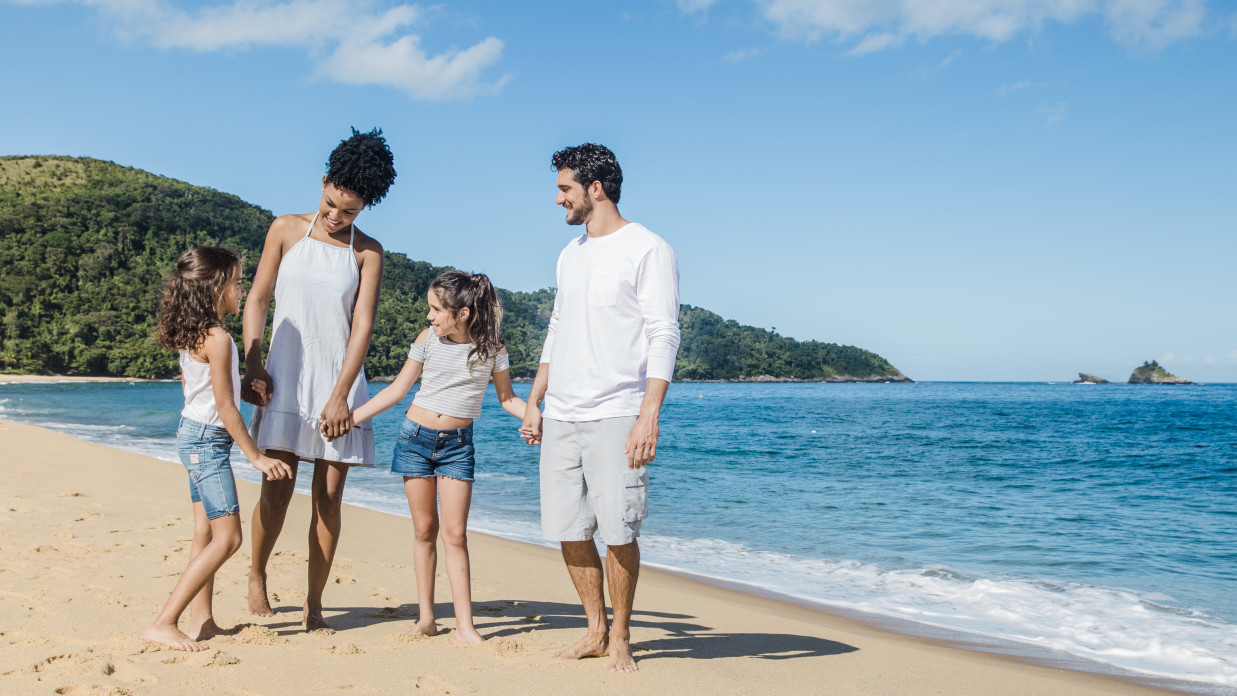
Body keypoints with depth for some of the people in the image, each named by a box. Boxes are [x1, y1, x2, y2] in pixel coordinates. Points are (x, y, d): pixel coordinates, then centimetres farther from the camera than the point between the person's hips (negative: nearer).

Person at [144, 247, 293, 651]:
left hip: (194, 435, 10)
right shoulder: (218, 338, -21)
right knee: (227, 537, -9)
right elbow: (225, 406, -20)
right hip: (208, 439, -10)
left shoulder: (190, 335, 7)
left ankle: (201, 621, 16)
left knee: (206, 534, 12)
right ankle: (164, 624, -8)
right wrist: (256, 457, -15)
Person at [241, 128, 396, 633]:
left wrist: (340, 394, -11)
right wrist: (252, 367, -5)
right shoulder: (287, 230, 7)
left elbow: (362, 325, -3)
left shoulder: (368, 252, 4)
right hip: (285, 378, 0)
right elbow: (257, 300, 6)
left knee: (329, 496, 0)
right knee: (278, 488, -7)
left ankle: (314, 605, 11)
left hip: (340, 381, 0)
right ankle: (256, 574, 20)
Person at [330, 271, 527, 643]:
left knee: (455, 533, -4)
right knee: (424, 529, 6)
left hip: (457, 444, -1)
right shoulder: (428, 340, -4)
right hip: (416, 437, 1)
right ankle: (426, 617, 16)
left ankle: (464, 625, 0)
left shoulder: (492, 348, -6)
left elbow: (507, 397, 4)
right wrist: (351, 417, 1)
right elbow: (398, 389, 4)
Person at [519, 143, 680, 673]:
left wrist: (649, 415, -19)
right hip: (561, 417, 7)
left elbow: (664, 336, -10)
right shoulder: (570, 255, 18)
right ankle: (596, 631, 21)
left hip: (616, 416, -7)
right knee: (569, 530, 7)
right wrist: (533, 402, 18)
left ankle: (620, 638, 12)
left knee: (618, 532, -5)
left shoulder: (648, 250, -4)